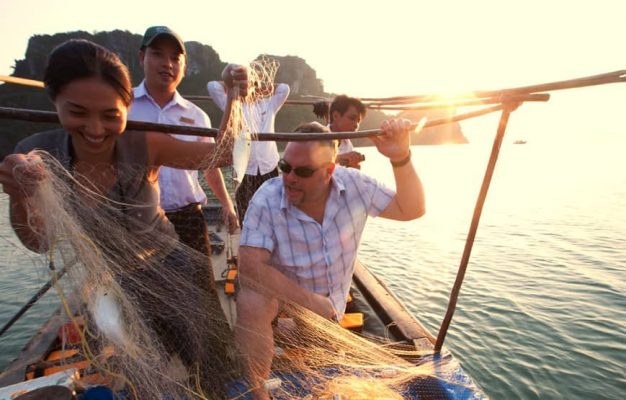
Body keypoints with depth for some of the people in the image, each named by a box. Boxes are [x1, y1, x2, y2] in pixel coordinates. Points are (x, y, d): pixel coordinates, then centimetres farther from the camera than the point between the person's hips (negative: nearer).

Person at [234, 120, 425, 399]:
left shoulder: (353, 185, -19)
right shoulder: (267, 200, -28)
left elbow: (410, 210, -14)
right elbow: (250, 264, -32)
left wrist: (400, 158, -31)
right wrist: (308, 301, -34)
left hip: (330, 302, 3)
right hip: (282, 292, -3)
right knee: (251, 303, -35)